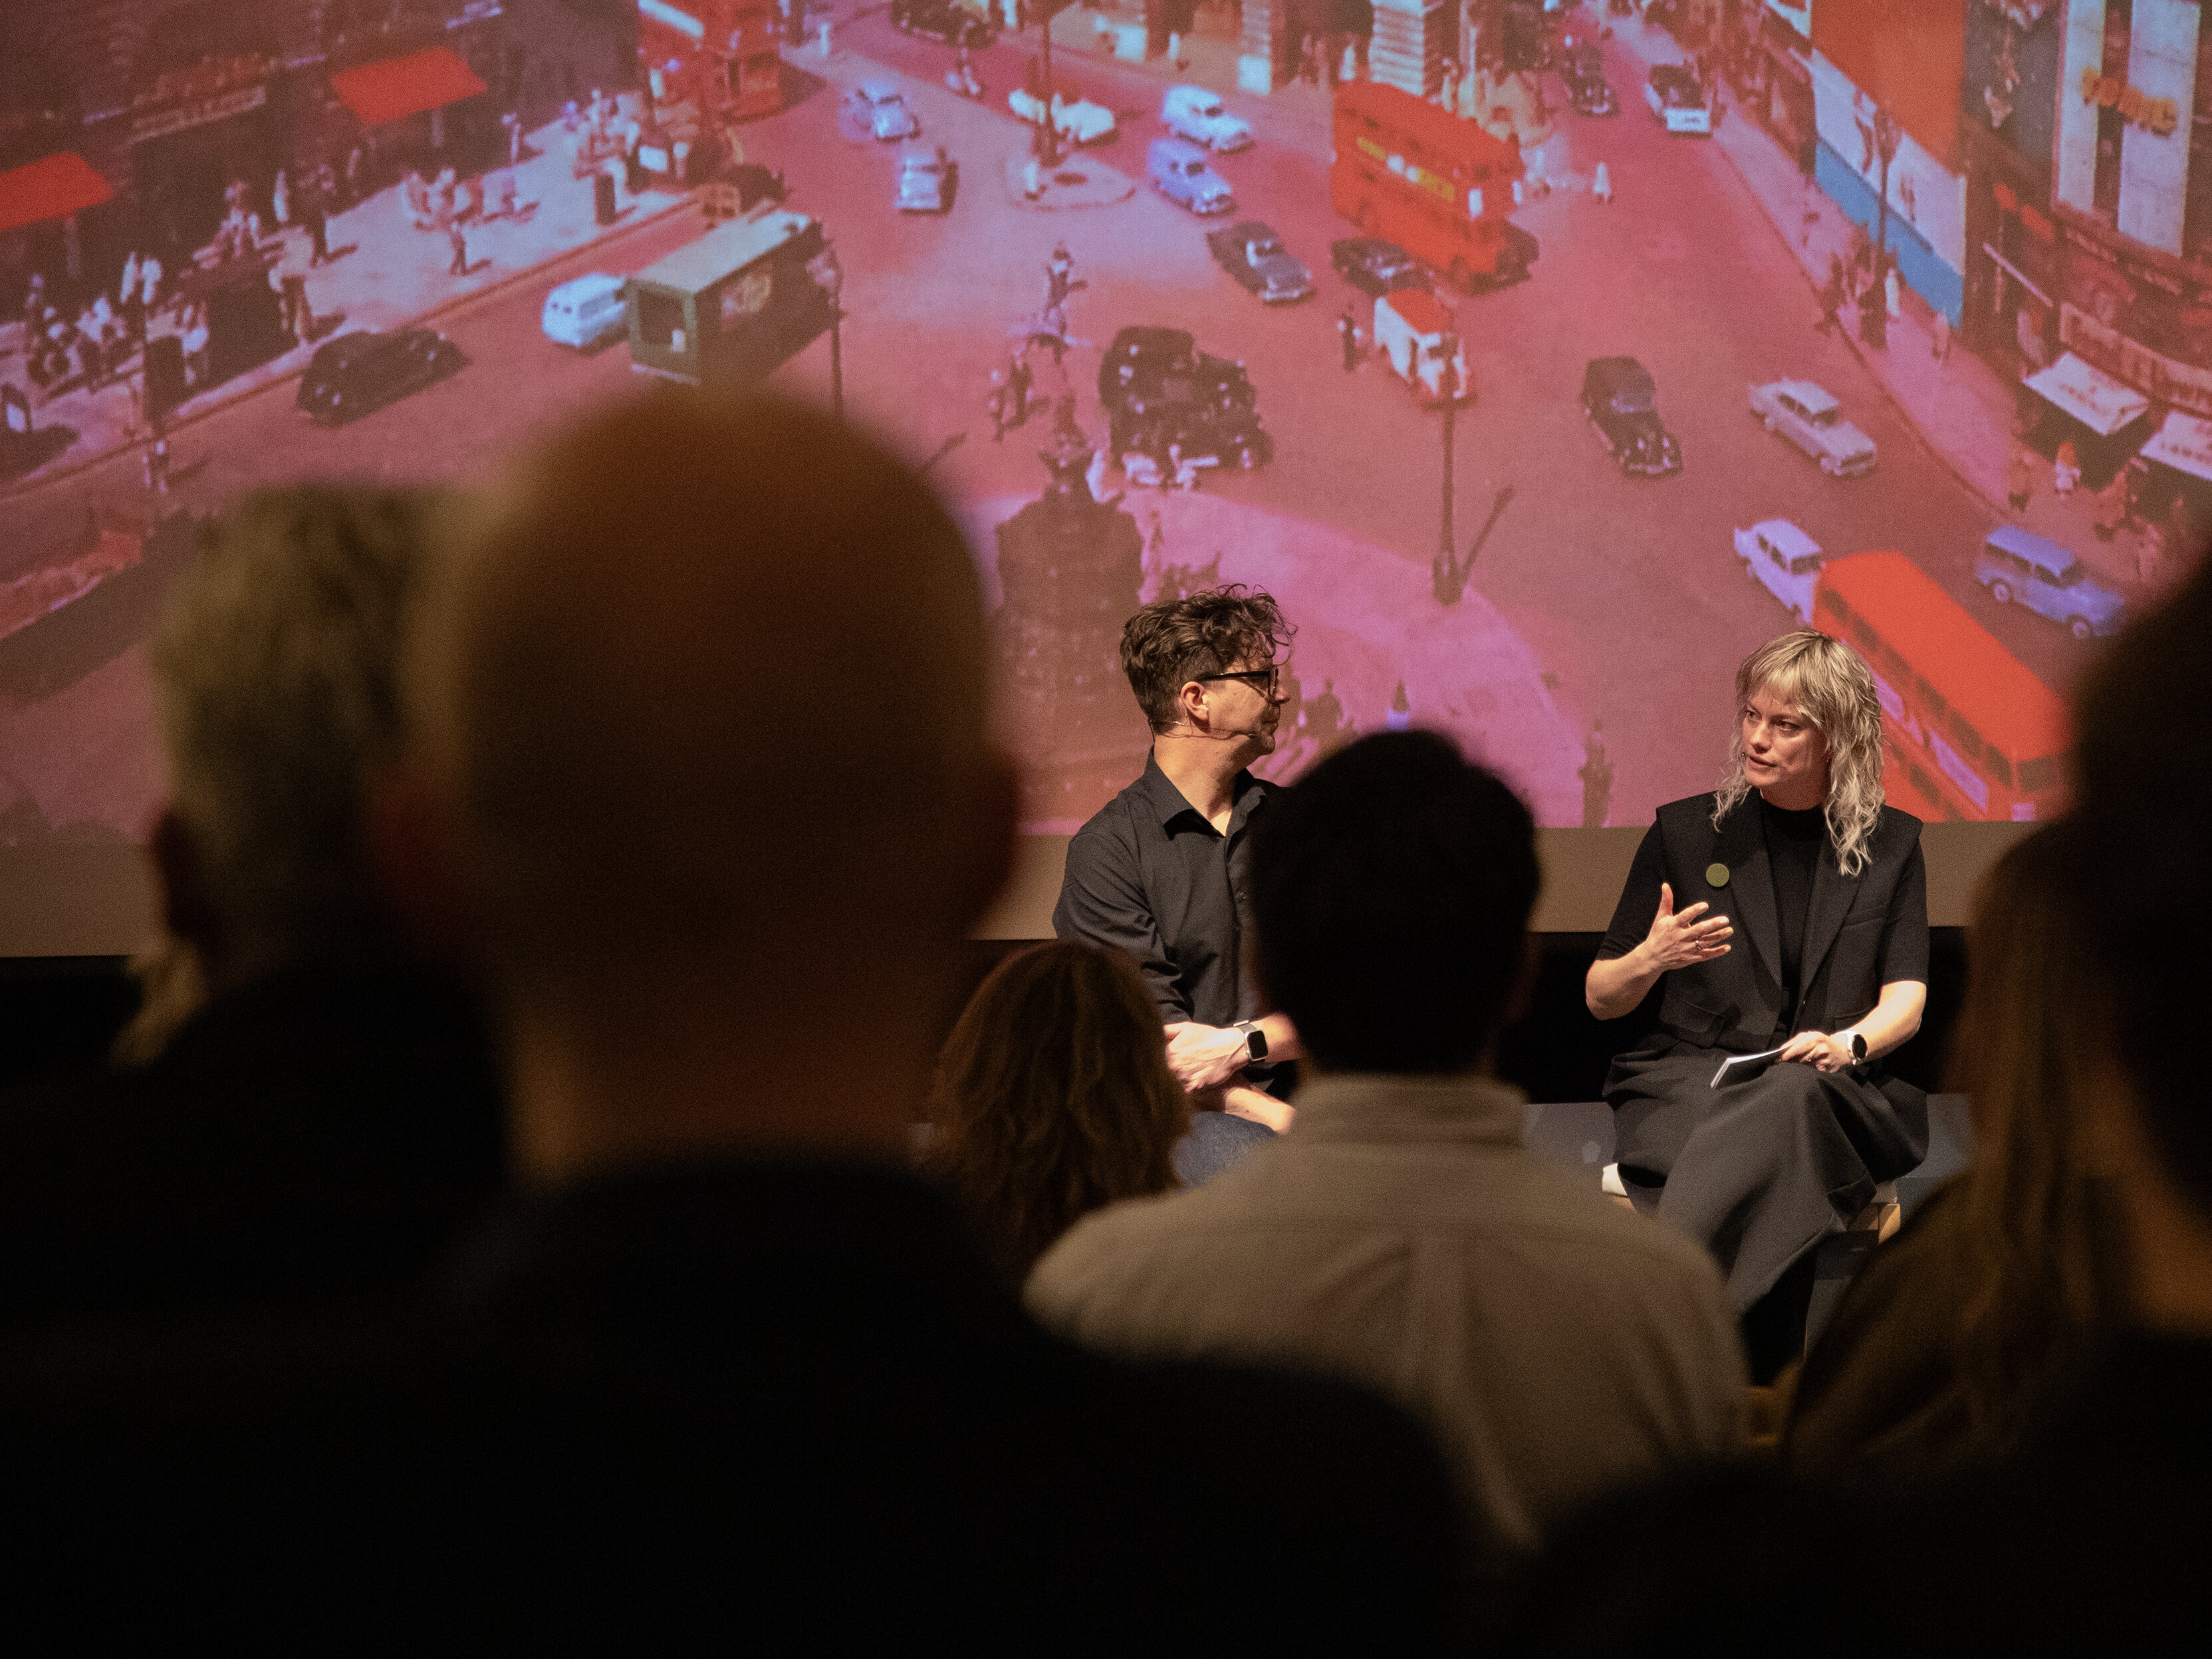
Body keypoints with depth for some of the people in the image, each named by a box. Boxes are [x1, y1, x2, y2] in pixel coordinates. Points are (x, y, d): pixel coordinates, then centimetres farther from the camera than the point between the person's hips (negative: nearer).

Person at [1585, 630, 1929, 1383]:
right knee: (1773, 1152, -38)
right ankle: (1765, 1392, -43)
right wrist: (1651, 959, -10)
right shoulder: (1685, 831, 11)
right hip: (1689, 1080, 0)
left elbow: (1906, 999, 5)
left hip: (1834, 1094, 0)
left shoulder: (1890, 843, 14)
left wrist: (1847, 1041, -18)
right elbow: (1600, 1000, 14)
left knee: (1792, 1098, -39)